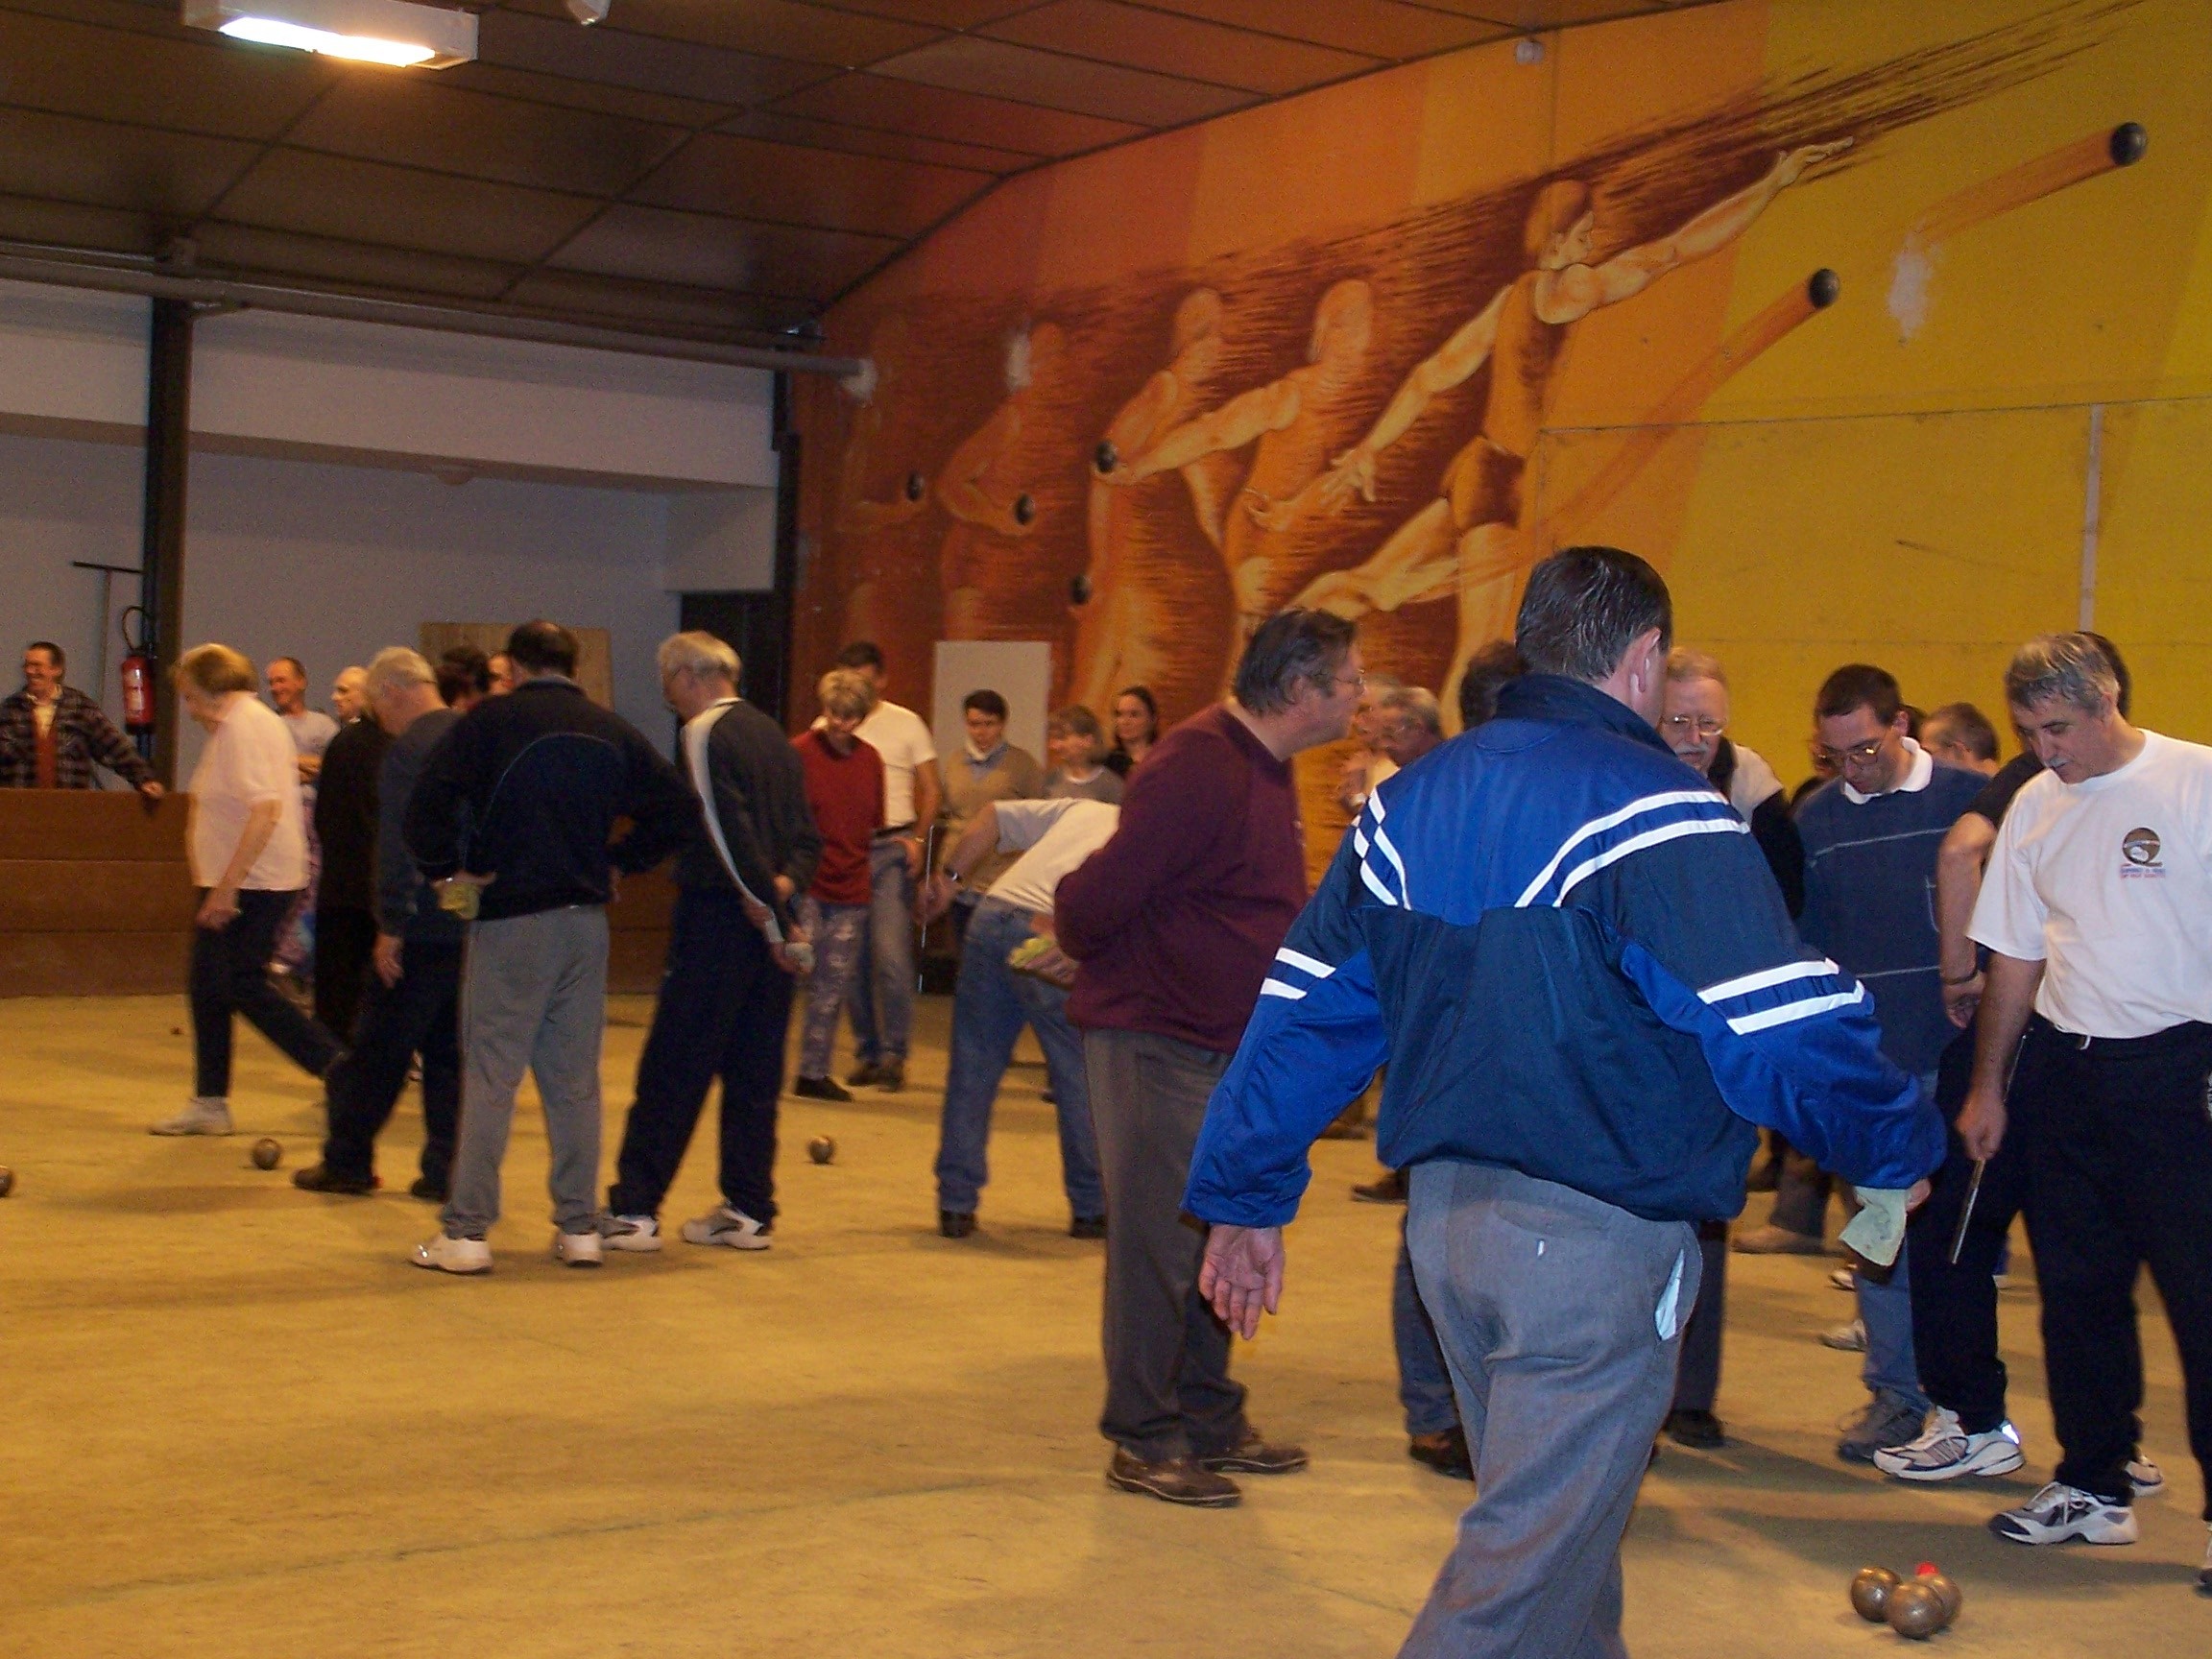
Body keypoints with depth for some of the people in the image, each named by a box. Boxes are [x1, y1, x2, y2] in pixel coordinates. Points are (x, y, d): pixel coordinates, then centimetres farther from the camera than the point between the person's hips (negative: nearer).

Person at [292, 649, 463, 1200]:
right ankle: (446, 1169, 9)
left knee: (378, 1049, 5)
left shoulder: (408, 749, -12)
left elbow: (397, 843, -17)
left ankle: (348, 1161, 13)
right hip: (475, 923, 7)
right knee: (451, 1049, 11)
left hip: (425, 927, -7)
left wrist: (390, 925, -14)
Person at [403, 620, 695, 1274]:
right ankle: (579, 1227, 13)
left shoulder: (490, 721, -4)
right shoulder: (612, 731, 8)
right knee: (575, 1079, 10)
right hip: (586, 920, 4)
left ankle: (466, 1232, -2)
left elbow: (426, 804, -14)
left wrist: (445, 871, -2)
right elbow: (678, 809, 7)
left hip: (510, 920, -4)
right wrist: (618, 863, 12)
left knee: (490, 1077, -2)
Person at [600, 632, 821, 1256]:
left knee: (672, 1069, -3)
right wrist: (783, 887, -3)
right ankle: (749, 1210, 13)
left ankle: (633, 1210, 0)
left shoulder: (705, 734, -9)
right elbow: (806, 836, 12)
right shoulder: (772, 735, 15)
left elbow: (731, 832, -17)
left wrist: (774, 920, -14)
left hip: (719, 918, -7)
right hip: (769, 921, 7)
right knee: (754, 1070, 11)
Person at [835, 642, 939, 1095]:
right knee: (852, 960, 5)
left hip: (890, 848, -3)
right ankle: (866, 1052, 14)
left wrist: (918, 838, -7)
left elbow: (932, 791, 7)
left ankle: (894, 1054, -6)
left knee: (891, 955, -12)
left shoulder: (906, 724, 6)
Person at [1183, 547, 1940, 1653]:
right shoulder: (1653, 814, -14)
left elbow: (1303, 1014, 10)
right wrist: (1895, 1154, -1)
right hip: (1596, 1238, -7)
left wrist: (1245, 1200, 16)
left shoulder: (1406, 804, 7)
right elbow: (1783, 1028, -18)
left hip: (1444, 1216, 8)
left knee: (1557, 1524, 24)